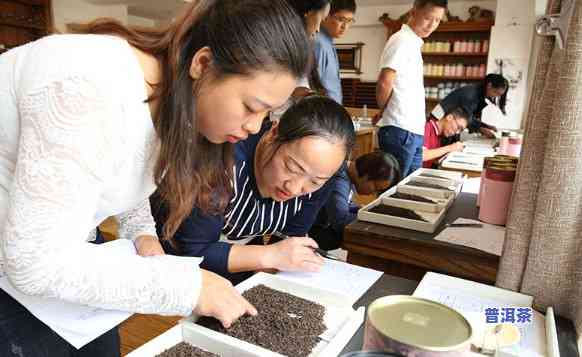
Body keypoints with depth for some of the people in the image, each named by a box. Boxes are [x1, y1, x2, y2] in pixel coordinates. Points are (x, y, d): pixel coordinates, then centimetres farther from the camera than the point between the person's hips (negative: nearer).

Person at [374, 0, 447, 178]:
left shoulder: (412, 43, 19)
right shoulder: (402, 40, -10)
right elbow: (384, 84, -18)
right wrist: (384, 112, -2)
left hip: (414, 131, 9)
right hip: (401, 131, -9)